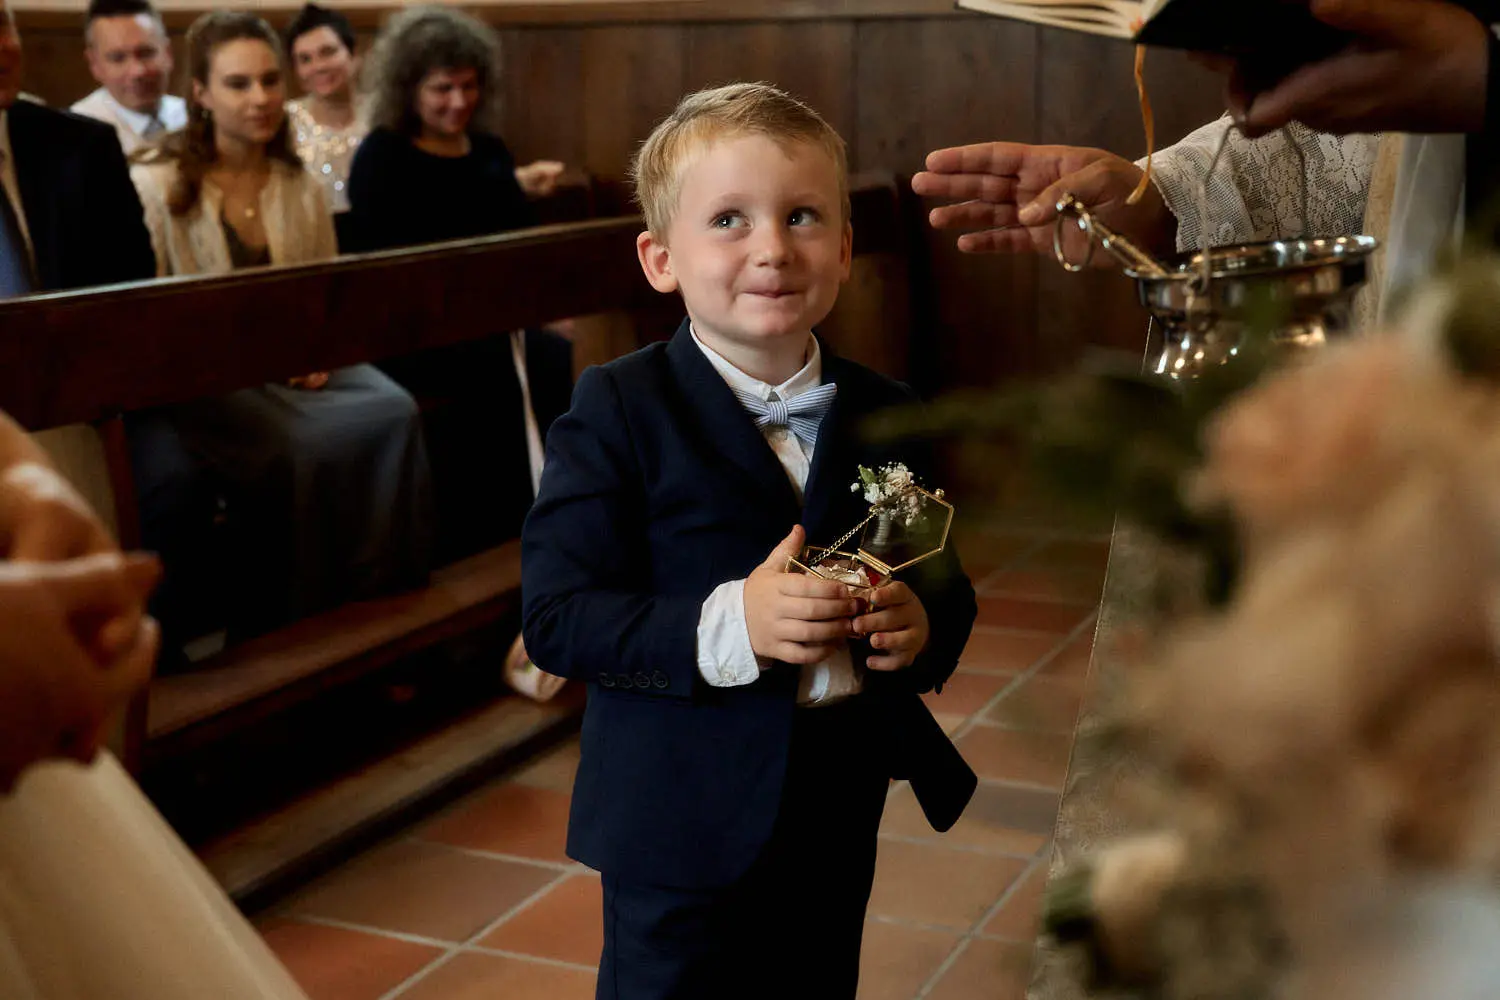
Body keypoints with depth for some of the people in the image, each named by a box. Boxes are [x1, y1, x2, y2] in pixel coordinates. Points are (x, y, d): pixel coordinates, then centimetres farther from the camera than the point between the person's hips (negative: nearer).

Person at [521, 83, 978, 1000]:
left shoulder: (888, 417, 3)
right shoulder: (619, 410, -11)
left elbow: (949, 588, 11)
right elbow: (556, 616, -16)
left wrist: (922, 627, -13)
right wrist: (724, 626, -29)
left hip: (839, 820, 5)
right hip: (681, 830, -4)